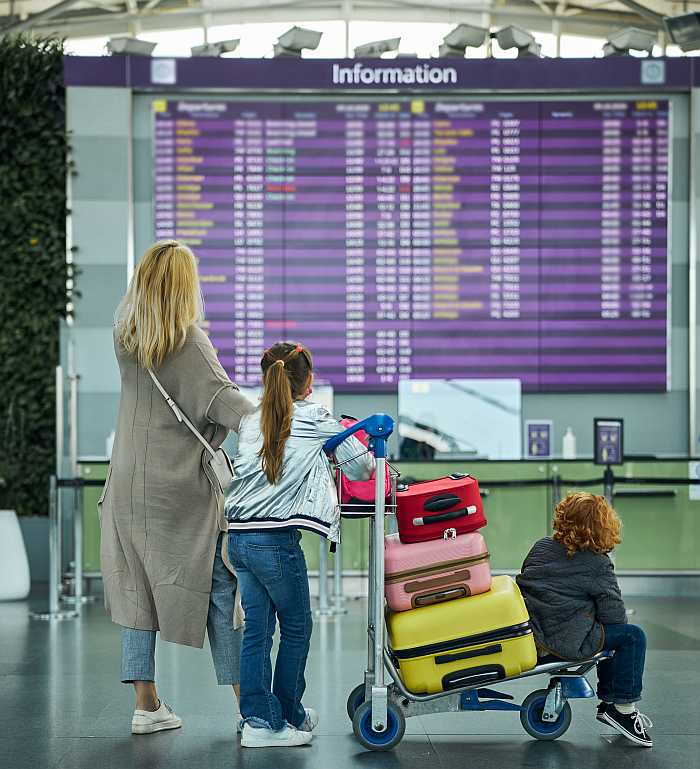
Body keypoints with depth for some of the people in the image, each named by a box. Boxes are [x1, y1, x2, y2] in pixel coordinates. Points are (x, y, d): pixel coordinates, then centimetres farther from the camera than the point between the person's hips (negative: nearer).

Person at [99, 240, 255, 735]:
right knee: (217, 588, 2)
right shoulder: (188, 340, -13)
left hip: (130, 485, 6)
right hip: (184, 489, -6)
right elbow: (222, 397, -23)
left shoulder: (124, 337, 4)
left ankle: (146, 706, 13)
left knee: (137, 590, 10)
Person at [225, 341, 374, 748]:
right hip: (276, 540, -5)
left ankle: (258, 719, 8)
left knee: (256, 628, 10)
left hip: (238, 536, 5)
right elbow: (361, 468, 3)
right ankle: (288, 718, 19)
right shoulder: (317, 419, -1)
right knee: (297, 627, 11)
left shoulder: (250, 421, 12)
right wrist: (374, 462, 26)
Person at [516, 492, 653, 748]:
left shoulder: (542, 547, 12)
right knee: (632, 636, 1)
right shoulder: (598, 566, -7)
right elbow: (614, 616, -6)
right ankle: (621, 707, 5)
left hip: (528, 631, 8)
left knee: (611, 633, 26)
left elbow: (522, 582, 21)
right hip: (561, 640, -8)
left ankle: (608, 702, 30)